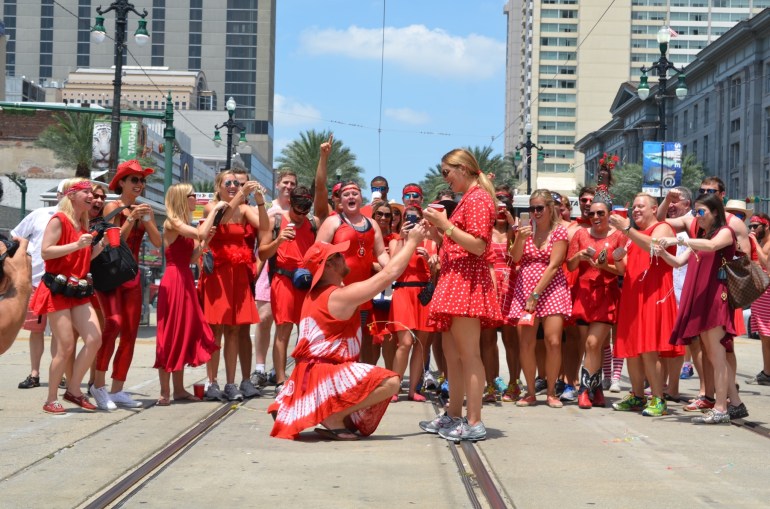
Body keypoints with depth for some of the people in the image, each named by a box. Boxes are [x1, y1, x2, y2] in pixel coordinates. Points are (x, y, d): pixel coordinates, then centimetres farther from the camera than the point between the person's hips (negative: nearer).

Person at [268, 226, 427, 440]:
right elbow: (389, 274, -13)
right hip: (325, 375, -10)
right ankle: (334, 418, -16)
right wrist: (412, 242, -3)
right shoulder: (341, 295, -16)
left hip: (311, 372, 10)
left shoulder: (316, 293, 14)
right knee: (390, 382, -21)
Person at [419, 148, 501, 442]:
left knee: (468, 354, -11)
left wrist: (445, 224, -18)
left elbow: (478, 245, -19)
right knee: (451, 353, 14)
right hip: (454, 280, 11)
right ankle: (453, 416, 21)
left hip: (467, 281, -11)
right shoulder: (467, 199, 21)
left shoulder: (477, 198, -10)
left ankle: (474, 423, -11)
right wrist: (437, 227, 10)